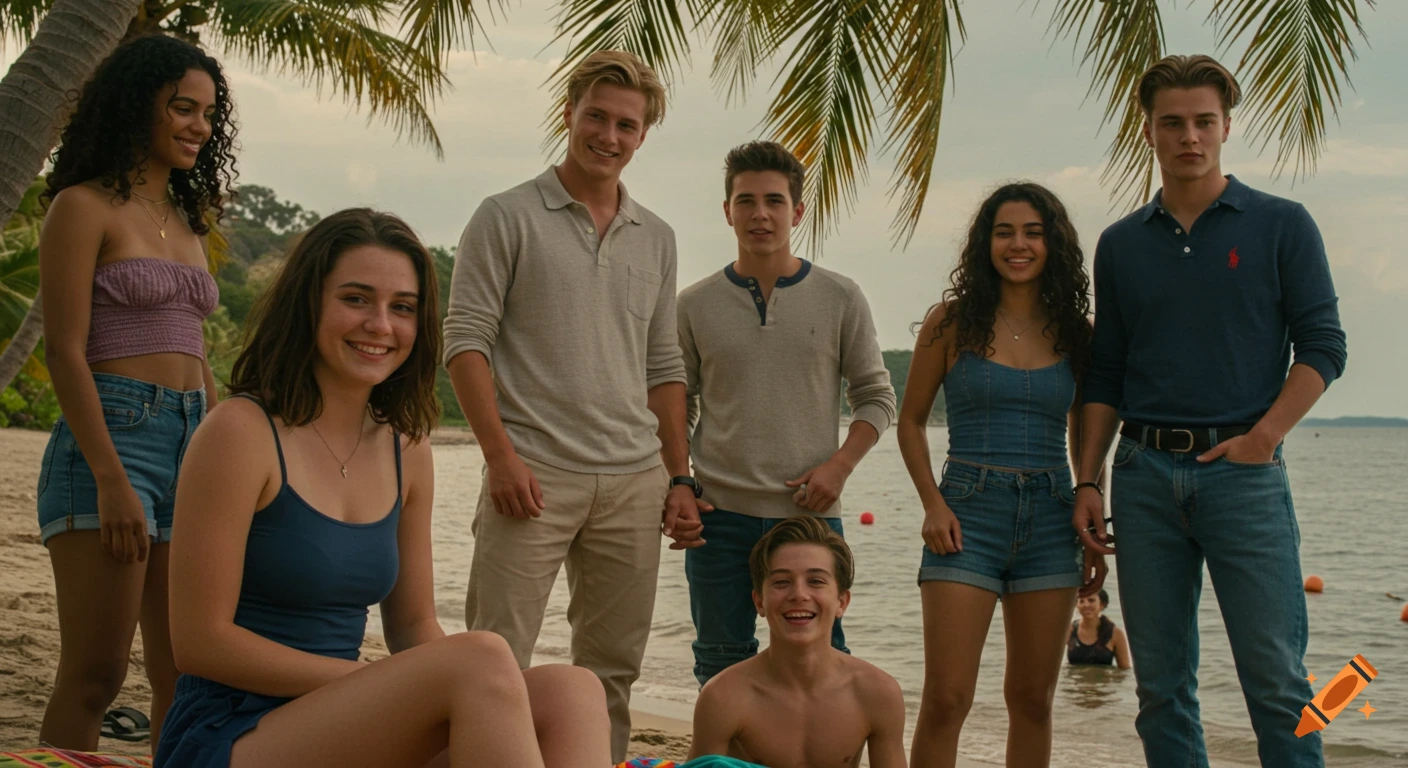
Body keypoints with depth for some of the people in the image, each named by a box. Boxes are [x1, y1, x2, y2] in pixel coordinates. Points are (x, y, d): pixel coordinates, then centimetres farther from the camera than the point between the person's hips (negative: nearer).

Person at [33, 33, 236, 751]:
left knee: (185, 676, 4)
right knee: (94, 673, -8)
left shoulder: (186, 222, 20)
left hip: (192, 445, 7)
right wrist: (111, 481, -17)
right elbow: (64, 351, -9)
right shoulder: (84, 207, -2)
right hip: (110, 438, -7)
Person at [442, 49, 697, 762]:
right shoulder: (508, 217, 1)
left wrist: (679, 477, 11)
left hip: (634, 481, 5)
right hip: (535, 474, -5)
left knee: (612, 667, 9)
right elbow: (466, 338, -5)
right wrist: (501, 454, -14)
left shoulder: (656, 238, 16)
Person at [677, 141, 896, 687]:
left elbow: (876, 397, 8)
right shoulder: (696, 305, 5)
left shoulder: (840, 299, 3)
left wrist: (838, 467, -7)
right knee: (721, 669, 8)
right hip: (719, 514, 1)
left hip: (810, 515, -1)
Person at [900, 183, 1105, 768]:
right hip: (968, 511, -3)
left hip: (1050, 517, 3)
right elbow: (911, 421, 7)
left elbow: (1084, 438, 15)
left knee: (1033, 698, 9)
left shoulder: (1075, 331, 8)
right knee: (946, 699, -9)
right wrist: (933, 504, -7)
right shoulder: (952, 322, 1)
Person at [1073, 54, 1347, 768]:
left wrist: (1264, 435, -12)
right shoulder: (1121, 244, 13)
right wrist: (1088, 481, 7)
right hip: (1144, 472, 3)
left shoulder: (1281, 225, 4)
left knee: (1276, 678, -5)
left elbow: (1322, 348, 0)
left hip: (1242, 468, -3)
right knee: (1160, 683, 6)